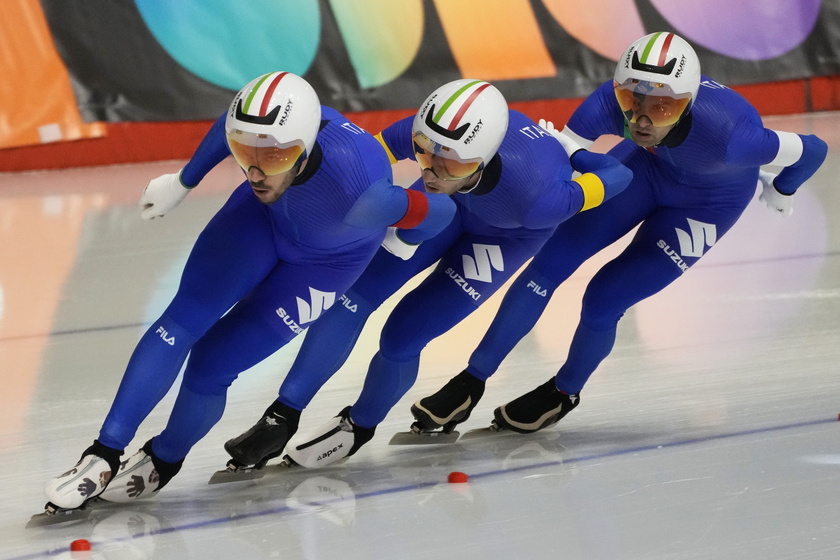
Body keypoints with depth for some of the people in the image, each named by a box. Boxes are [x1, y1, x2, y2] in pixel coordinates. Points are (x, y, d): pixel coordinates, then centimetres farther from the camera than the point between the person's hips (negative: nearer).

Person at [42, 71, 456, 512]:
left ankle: (164, 461, 21)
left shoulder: (358, 197, -45)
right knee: (183, 320, -12)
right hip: (264, 215, 3)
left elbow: (439, 212, -26)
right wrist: (182, 183, 8)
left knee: (211, 365, -7)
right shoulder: (263, 126, -33)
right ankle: (103, 456, -4)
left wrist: (402, 242, -2)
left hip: (326, 260, -3)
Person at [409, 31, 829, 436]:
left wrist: (781, 192, -3)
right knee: (550, 263, -3)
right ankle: (471, 382, 12)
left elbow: (811, 151, -25)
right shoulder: (614, 100, -34)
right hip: (650, 166, 3)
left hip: (708, 202, -3)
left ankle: (564, 393, 24)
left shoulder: (727, 134, -43)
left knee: (604, 300, -7)